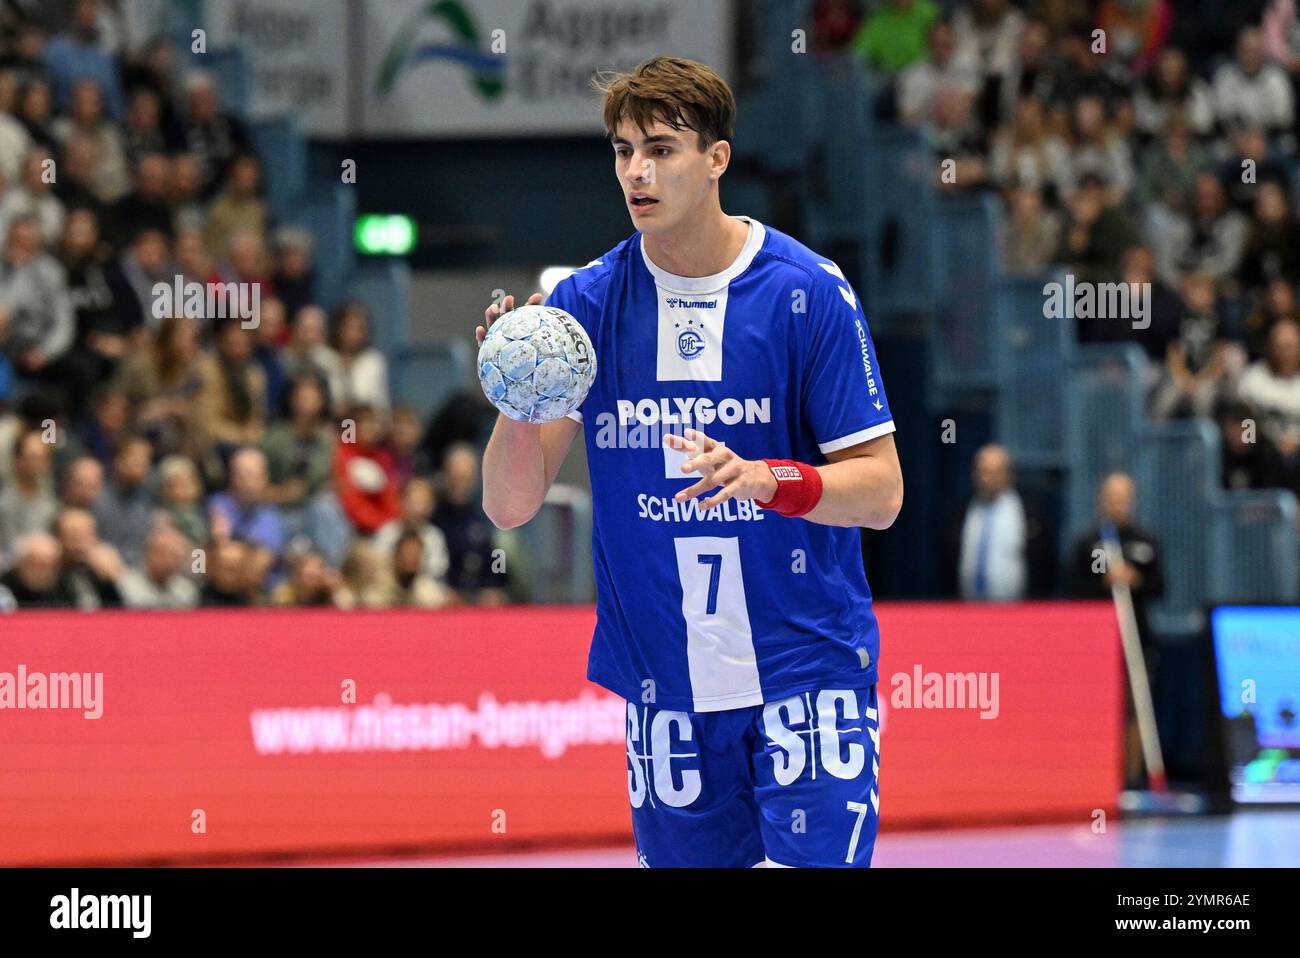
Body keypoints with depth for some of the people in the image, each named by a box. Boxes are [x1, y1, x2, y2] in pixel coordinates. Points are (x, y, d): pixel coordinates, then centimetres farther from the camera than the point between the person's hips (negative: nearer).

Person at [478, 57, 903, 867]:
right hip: (664, 685, 3)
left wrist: (765, 480, -24)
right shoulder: (587, 301, 1)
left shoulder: (808, 292, -6)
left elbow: (881, 492, -6)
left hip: (807, 670, -2)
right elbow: (510, 504, -2)